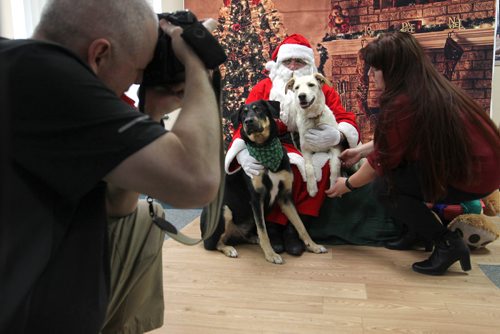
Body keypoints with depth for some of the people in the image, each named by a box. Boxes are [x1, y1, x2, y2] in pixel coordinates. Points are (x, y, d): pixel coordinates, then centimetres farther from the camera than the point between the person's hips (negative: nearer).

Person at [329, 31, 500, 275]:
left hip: (471, 177, -9)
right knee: (394, 171, 13)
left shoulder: (402, 104, -24)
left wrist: (348, 185, 3)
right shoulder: (431, 88, 4)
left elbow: (382, 160, -13)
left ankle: (448, 244, 0)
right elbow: (393, 139, 15)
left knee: (384, 187, -4)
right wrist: (360, 151, 21)